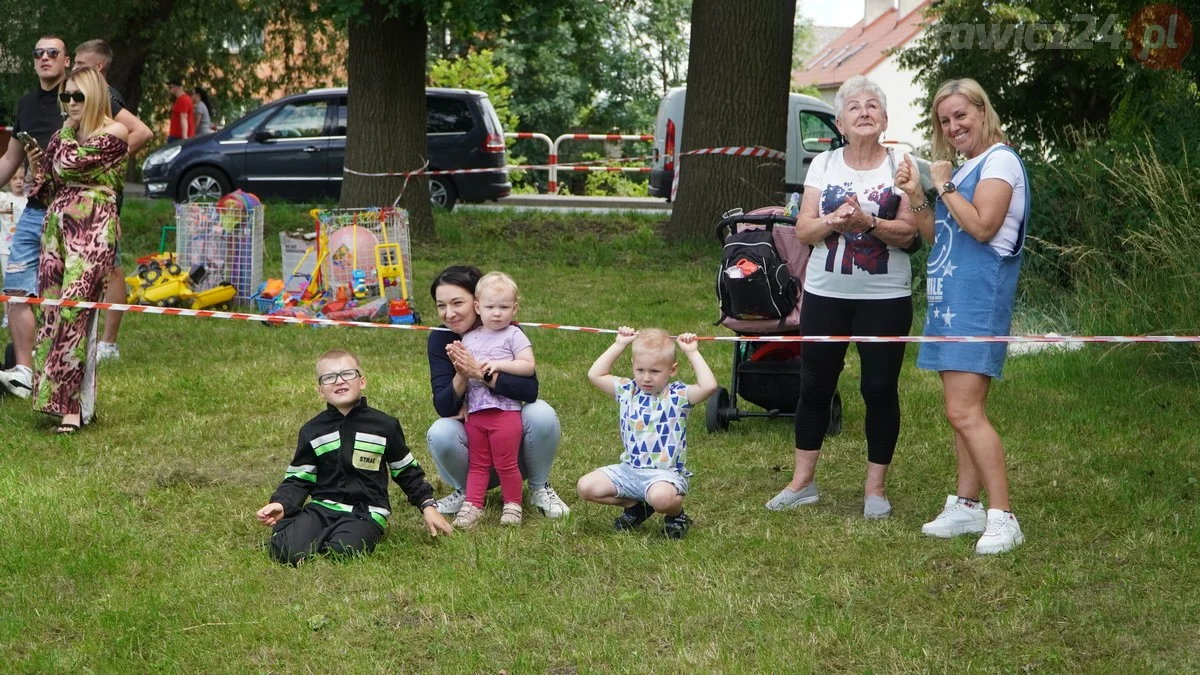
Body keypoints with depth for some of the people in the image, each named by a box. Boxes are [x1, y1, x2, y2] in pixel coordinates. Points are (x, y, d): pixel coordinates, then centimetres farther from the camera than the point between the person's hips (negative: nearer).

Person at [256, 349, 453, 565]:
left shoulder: (385, 426, 7)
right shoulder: (312, 431, 10)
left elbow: (407, 472, 17)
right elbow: (298, 479, 9)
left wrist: (428, 506, 9)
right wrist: (281, 505, -10)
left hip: (365, 513, -1)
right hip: (321, 507, 1)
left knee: (343, 549, -35)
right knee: (287, 551, -26)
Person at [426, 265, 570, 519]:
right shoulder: (440, 340, -9)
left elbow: (530, 389, -28)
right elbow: (443, 407, -16)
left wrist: (480, 373, -39)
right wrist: (461, 378, -36)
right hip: (471, 437, 1)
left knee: (542, 414, -30)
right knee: (440, 433, -30)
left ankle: (539, 488, -3)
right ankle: (466, 492, 1)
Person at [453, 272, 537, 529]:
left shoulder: (513, 336, -2)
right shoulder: (468, 338, 13)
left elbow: (528, 366, -12)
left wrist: (498, 365, -17)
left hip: (506, 410, -5)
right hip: (474, 412, 5)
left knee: (505, 464, 0)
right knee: (477, 464, 9)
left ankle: (512, 505, 14)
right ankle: (472, 505, 10)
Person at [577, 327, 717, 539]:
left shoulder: (678, 396, -6)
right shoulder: (628, 391, 8)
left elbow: (709, 386, -23)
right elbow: (595, 374, 5)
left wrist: (693, 353, -16)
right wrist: (619, 345, 6)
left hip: (666, 472, -6)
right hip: (629, 469, 6)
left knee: (661, 496, -39)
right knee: (585, 487, -10)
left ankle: (676, 514, 1)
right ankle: (636, 506, 12)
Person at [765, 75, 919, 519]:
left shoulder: (901, 166, 0)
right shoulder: (823, 165, 7)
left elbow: (908, 232, -9)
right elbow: (803, 229, 1)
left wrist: (867, 222, -24)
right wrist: (835, 221, -18)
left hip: (885, 299, -2)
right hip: (825, 294, 2)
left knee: (880, 389, 0)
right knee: (814, 385, 7)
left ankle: (876, 486, 12)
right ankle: (802, 481, 18)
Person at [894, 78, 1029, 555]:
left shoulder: (999, 160, -7)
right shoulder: (963, 168, 21)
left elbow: (982, 227, -19)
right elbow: (938, 236, 20)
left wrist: (944, 186, -11)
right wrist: (916, 197, 6)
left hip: (978, 299, -10)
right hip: (950, 298, 10)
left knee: (965, 413, -16)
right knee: (963, 411, 11)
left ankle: (1003, 517, -16)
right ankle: (967, 506, 15)